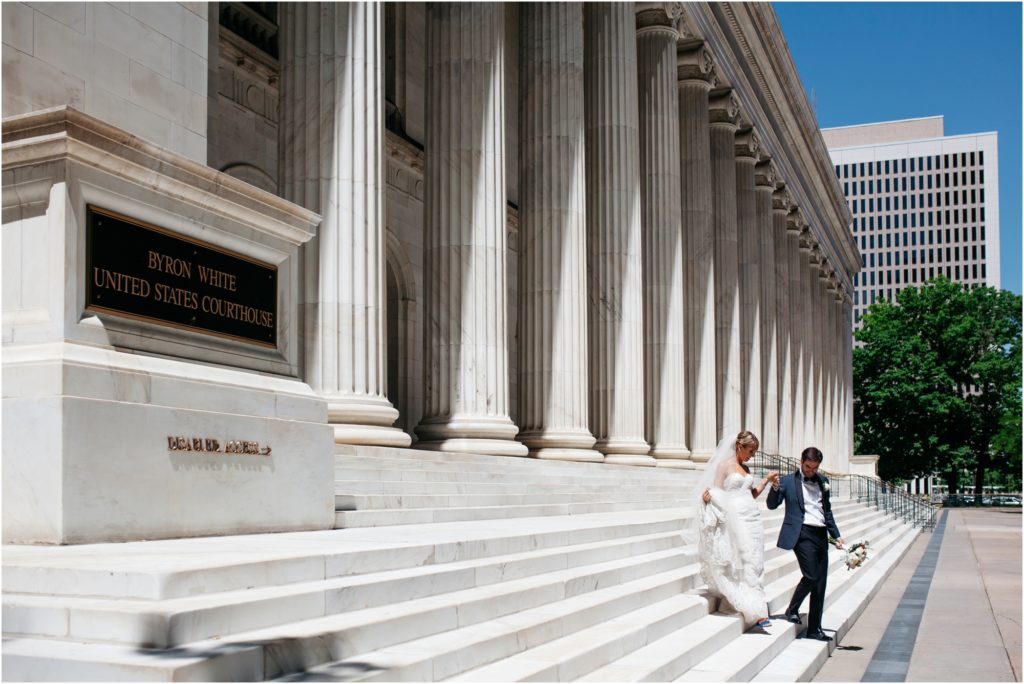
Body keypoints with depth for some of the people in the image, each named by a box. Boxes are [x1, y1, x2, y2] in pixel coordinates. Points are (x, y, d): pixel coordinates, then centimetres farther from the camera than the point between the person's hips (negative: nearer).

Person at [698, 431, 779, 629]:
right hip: (735, 520, -7)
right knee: (742, 562, -10)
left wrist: (766, 480, 13)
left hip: (752, 519, 7)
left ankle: (756, 611, 5)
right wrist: (708, 495, -26)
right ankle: (755, 611, -10)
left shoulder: (745, 468, 19)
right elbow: (716, 493, -5)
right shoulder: (724, 465, -2)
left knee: (755, 563, 2)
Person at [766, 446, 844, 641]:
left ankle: (814, 629, 14)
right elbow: (772, 505, -2)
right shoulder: (788, 481, 1)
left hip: (821, 535, 6)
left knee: (820, 584, 6)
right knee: (811, 576, -18)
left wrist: (836, 535, 23)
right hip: (802, 533, -6)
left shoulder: (822, 481, 16)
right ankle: (792, 610, 7)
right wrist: (775, 488, -20)